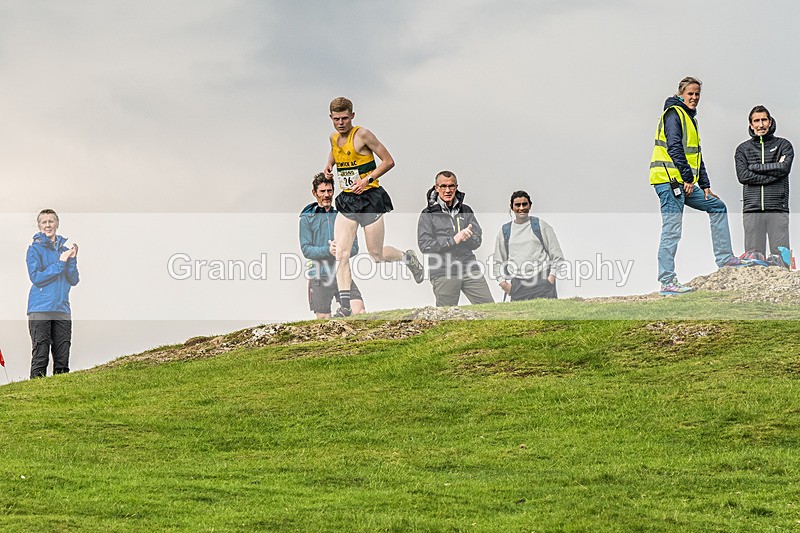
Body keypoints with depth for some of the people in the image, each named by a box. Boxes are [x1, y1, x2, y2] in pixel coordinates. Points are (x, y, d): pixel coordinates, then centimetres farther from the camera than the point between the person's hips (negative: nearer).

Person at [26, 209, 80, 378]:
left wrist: (72, 260, -5)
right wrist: (60, 263, -12)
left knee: (62, 358, 5)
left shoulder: (65, 249, 15)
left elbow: (74, 281, 10)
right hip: (40, 310, -5)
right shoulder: (35, 249, 1)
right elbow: (36, 278, -10)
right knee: (40, 358, -8)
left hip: (62, 310, 5)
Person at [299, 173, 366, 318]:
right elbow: (306, 250, -5)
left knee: (360, 312, -19)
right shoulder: (307, 218, 4)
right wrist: (328, 250, -20)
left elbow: (354, 247, 6)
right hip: (320, 277, -1)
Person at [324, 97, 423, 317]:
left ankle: (408, 257, 35)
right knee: (340, 253, -11)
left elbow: (388, 161, -9)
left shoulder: (362, 135, -12)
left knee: (377, 255, 3)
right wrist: (329, 164, 12)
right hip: (346, 201, 5)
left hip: (369, 198, -5)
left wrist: (367, 180, -18)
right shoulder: (334, 137, 7)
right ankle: (345, 305, -11)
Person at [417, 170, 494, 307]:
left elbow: (477, 241, 10)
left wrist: (466, 237, -14)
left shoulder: (466, 211, 15)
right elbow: (425, 245, -7)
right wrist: (453, 240, -14)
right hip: (443, 272, -3)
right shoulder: (428, 214, 3)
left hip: (469, 269, 3)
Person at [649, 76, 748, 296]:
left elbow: (696, 155, 25)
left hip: (684, 183, 10)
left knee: (717, 207, 16)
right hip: (669, 179, -10)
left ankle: (724, 258, 19)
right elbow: (674, 147, -18)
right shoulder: (674, 114, -7)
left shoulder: (690, 118, 23)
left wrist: (705, 186, 19)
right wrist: (688, 177, -20)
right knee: (672, 230, -11)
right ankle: (667, 282, -11)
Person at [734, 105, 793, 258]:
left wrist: (755, 167, -2)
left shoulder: (784, 145, 11)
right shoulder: (743, 149, 12)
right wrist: (774, 172, -6)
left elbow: (784, 168, -7)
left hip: (778, 209, -1)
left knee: (781, 255, -6)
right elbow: (743, 176, -3)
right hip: (752, 209, 1)